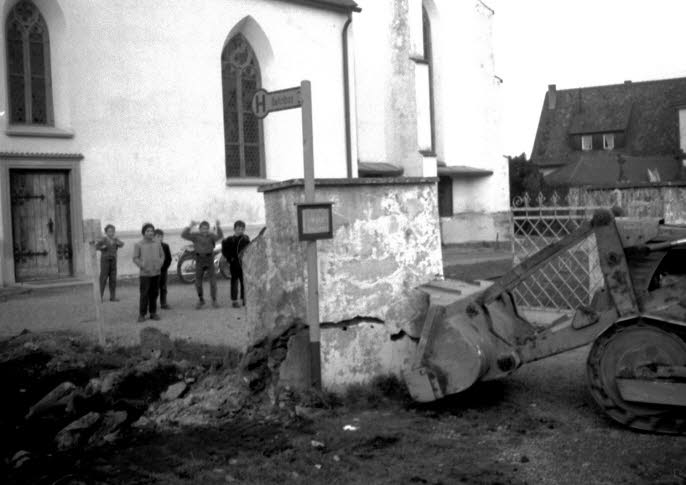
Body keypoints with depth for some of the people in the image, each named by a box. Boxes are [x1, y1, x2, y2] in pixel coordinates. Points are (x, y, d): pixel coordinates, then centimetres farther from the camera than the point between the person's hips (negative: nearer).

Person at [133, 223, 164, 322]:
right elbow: (135, 258, -2)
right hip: (145, 274, -3)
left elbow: (162, 255, 14)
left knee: (154, 294, 6)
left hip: (156, 273, 3)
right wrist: (143, 267, -13)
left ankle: (153, 313, 14)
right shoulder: (138, 245, -2)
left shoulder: (157, 244, 8)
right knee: (144, 294, -6)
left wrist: (160, 265, -2)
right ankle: (142, 315, 1)